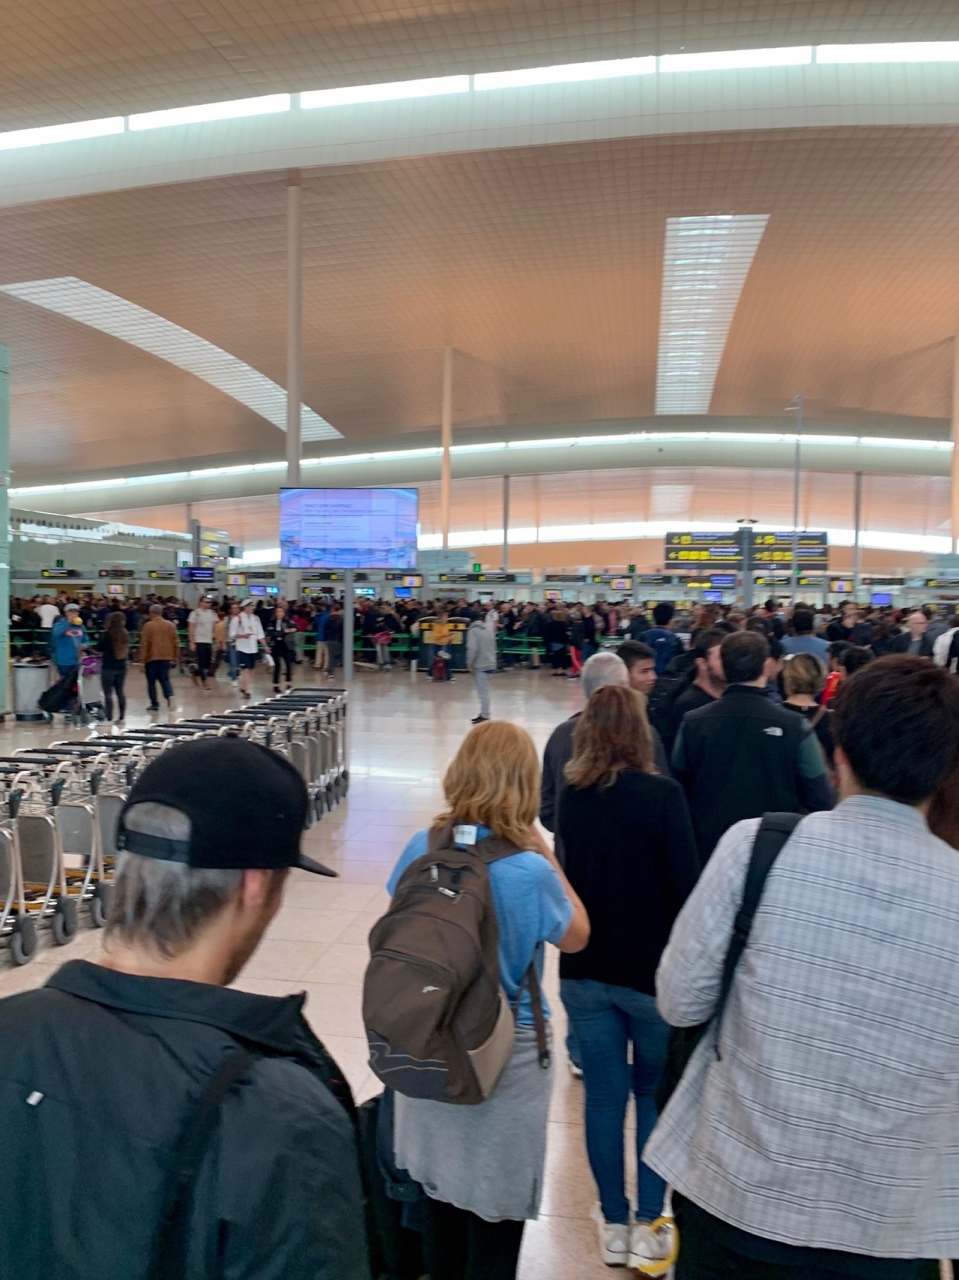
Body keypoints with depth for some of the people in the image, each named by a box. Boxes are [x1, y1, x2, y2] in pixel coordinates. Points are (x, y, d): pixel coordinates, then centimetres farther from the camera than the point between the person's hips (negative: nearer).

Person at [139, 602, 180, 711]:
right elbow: (176, 642, 6)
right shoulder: (170, 625, 4)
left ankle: (155, 704, 10)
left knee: (151, 682, 9)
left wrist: (142, 660, -4)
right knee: (165, 679, 10)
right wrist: (175, 657, 14)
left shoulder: (148, 626, -7)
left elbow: (144, 644, -8)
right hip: (166, 658, 3)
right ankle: (169, 695, -16)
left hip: (152, 658, -3)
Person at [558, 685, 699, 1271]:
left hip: (585, 970, 3)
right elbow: (686, 886, -15)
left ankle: (614, 1226, 25)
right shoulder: (661, 794, -16)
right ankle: (648, 1226, 21)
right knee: (655, 1096, 16)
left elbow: (565, 874, 5)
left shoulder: (569, 796, -3)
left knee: (604, 1097, 13)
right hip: (650, 968, -3)